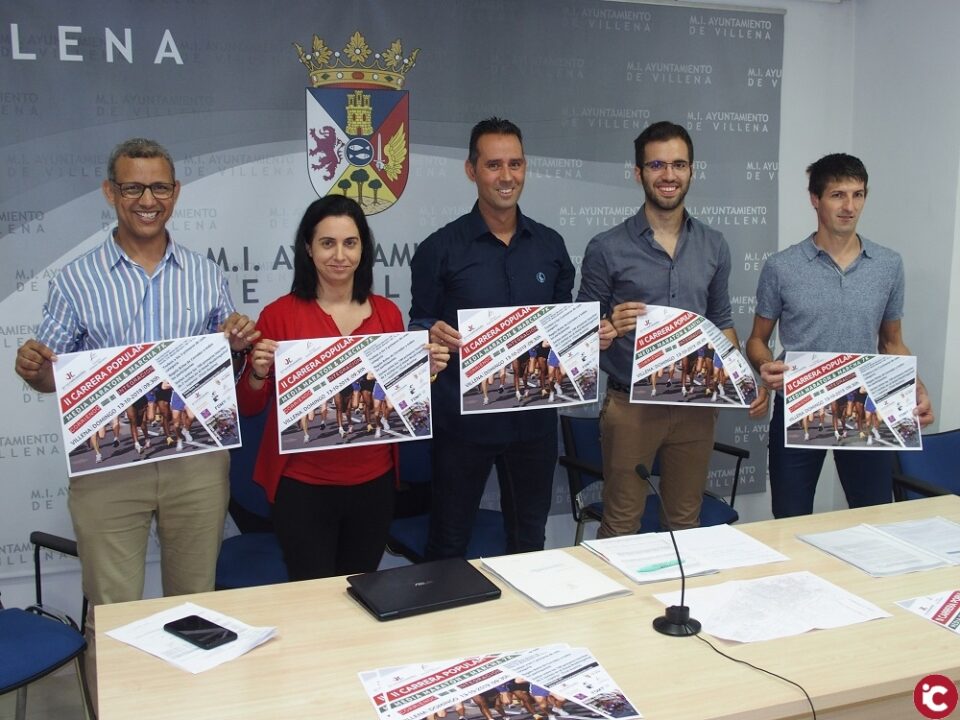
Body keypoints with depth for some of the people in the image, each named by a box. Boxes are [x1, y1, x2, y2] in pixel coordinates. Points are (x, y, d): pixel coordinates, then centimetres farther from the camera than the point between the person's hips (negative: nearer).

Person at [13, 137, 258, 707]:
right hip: (108, 464, -1)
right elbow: (53, 376, 5)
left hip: (197, 461, 2)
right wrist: (34, 369, -17)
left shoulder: (207, 276, 6)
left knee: (195, 604, 13)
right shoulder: (76, 282, 2)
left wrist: (239, 344, -10)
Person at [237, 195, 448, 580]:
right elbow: (248, 408, -1)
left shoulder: (387, 313, 2)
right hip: (303, 486, -3)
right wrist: (258, 372, -19)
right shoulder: (279, 315, -7)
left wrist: (428, 371, -6)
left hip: (373, 482, 3)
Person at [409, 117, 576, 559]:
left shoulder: (550, 245, 7)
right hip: (462, 417, -3)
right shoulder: (441, 248, -4)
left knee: (530, 538, 18)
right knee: (449, 539, 10)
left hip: (534, 416, 3)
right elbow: (419, 324, -1)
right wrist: (433, 334, -23)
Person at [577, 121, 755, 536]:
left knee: (687, 523, 16)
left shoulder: (714, 247, 7)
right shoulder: (607, 249, -5)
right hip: (630, 405, -3)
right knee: (621, 527, 4)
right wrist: (612, 328, -23)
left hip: (695, 405, 4)